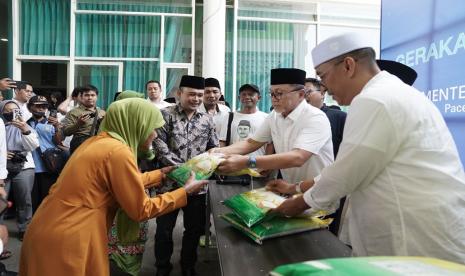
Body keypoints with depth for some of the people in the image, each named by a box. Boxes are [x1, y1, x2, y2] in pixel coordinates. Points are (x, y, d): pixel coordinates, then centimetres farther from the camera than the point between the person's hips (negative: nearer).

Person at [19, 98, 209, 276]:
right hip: (65, 240, -9)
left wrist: (160, 173, 24)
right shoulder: (118, 151, -20)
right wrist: (185, 191, -6)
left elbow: (125, 182, 17)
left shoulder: (98, 141, 7)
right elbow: (141, 210, -14)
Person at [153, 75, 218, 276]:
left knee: (195, 228, 14)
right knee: (164, 229, 9)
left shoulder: (207, 119, 7)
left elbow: (214, 149, 11)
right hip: (170, 182, -3)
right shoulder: (165, 115, -5)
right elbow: (160, 150, -13)